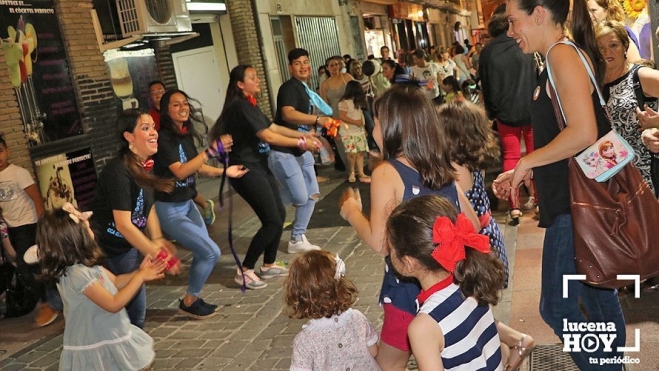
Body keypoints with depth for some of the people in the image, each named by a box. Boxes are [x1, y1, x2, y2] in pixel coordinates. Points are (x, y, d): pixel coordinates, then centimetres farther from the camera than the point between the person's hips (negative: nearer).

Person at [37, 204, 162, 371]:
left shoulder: (86, 264, 1)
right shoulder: (77, 274, -28)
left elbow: (115, 282, 14)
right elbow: (113, 304, -25)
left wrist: (140, 271, -1)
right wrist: (140, 277, -18)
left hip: (109, 338, 9)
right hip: (97, 348, -9)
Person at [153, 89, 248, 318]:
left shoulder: (186, 135, 5)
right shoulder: (164, 138, -20)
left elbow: (196, 166, 15)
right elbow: (180, 171, -30)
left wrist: (224, 172, 3)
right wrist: (211, 151, -35)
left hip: (187, 204, 8)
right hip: (169, 209, -8)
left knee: (203, 253, 10)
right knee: (211, 252, -9)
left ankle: (193, 299, 29)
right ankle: (188, 303, 9)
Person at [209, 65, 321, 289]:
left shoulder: (250, 106, 15)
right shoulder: (241, 107, -17)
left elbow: (274, 127, 14)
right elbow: (268, 136, -20)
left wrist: (304, 135, 5)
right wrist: (301, 143, -16)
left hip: (259, 168, 10)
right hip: (246, 171, -10)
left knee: (279, 215, 11)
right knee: (272, 221, -9)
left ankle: (269, 266, 22)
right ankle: (245, 271, 1)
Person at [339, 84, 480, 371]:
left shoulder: (386, 173, -16)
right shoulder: (443, 168, 4)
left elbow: (379, 243, -21)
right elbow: (473, 226, 9)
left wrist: (351, 211, -5)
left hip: (412, 292, -7)